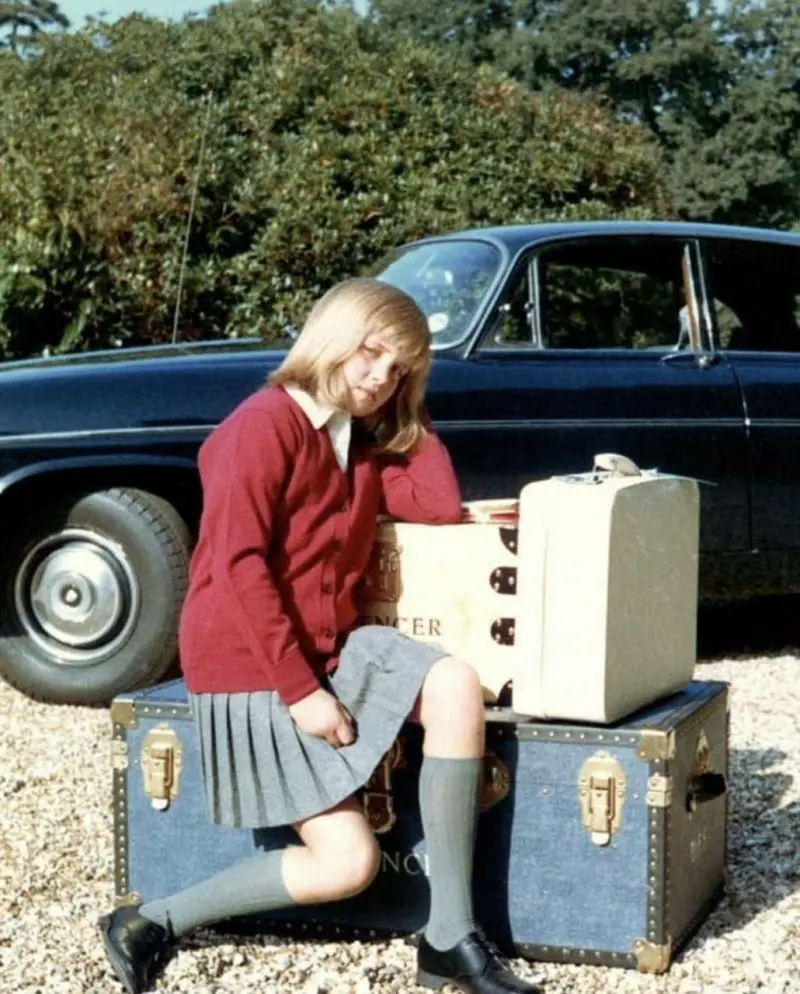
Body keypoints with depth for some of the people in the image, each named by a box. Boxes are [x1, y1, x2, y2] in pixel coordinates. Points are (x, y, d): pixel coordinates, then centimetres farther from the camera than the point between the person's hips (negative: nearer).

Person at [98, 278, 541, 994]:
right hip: (250, 665, -7)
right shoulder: (264, 425, -13)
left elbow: (439, 506, -1)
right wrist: (300, 689, -21)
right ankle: (154, 922, 5)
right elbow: (239, 565, -20)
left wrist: (408, 410, 6)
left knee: (456, 687, -22)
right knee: (348, 863, -12)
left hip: (337, 647, 8)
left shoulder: (366, 442, 13)